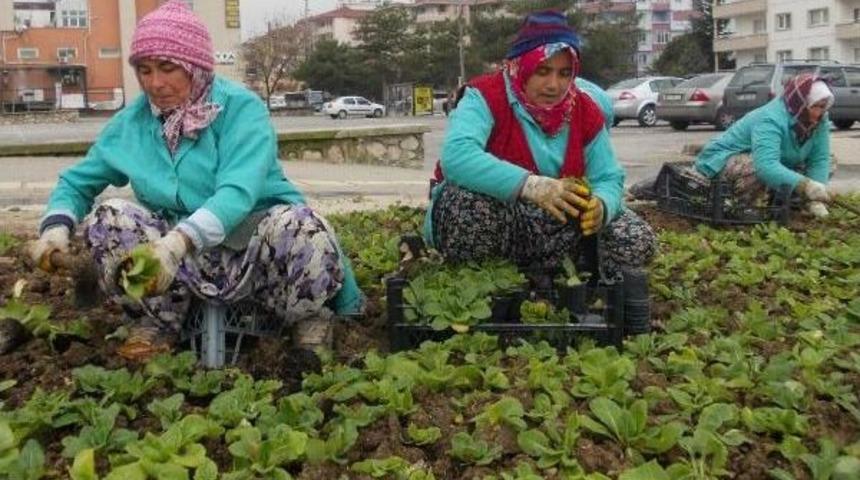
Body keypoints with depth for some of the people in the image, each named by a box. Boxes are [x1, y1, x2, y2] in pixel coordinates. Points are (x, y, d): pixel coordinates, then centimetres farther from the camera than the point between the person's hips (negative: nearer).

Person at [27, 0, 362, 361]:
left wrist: (178, 240, -42)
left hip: (253, 250, -4)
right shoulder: (131, 122, 3)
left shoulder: (240, 107, -12)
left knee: (300, 225, -35)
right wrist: (56, 225, -13)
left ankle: (309, 320, -4)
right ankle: (158, 327, 1)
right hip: (191, 261, 4)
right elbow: (78, 181, 10)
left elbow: (238, 192, -27)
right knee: (106, 217, -17)